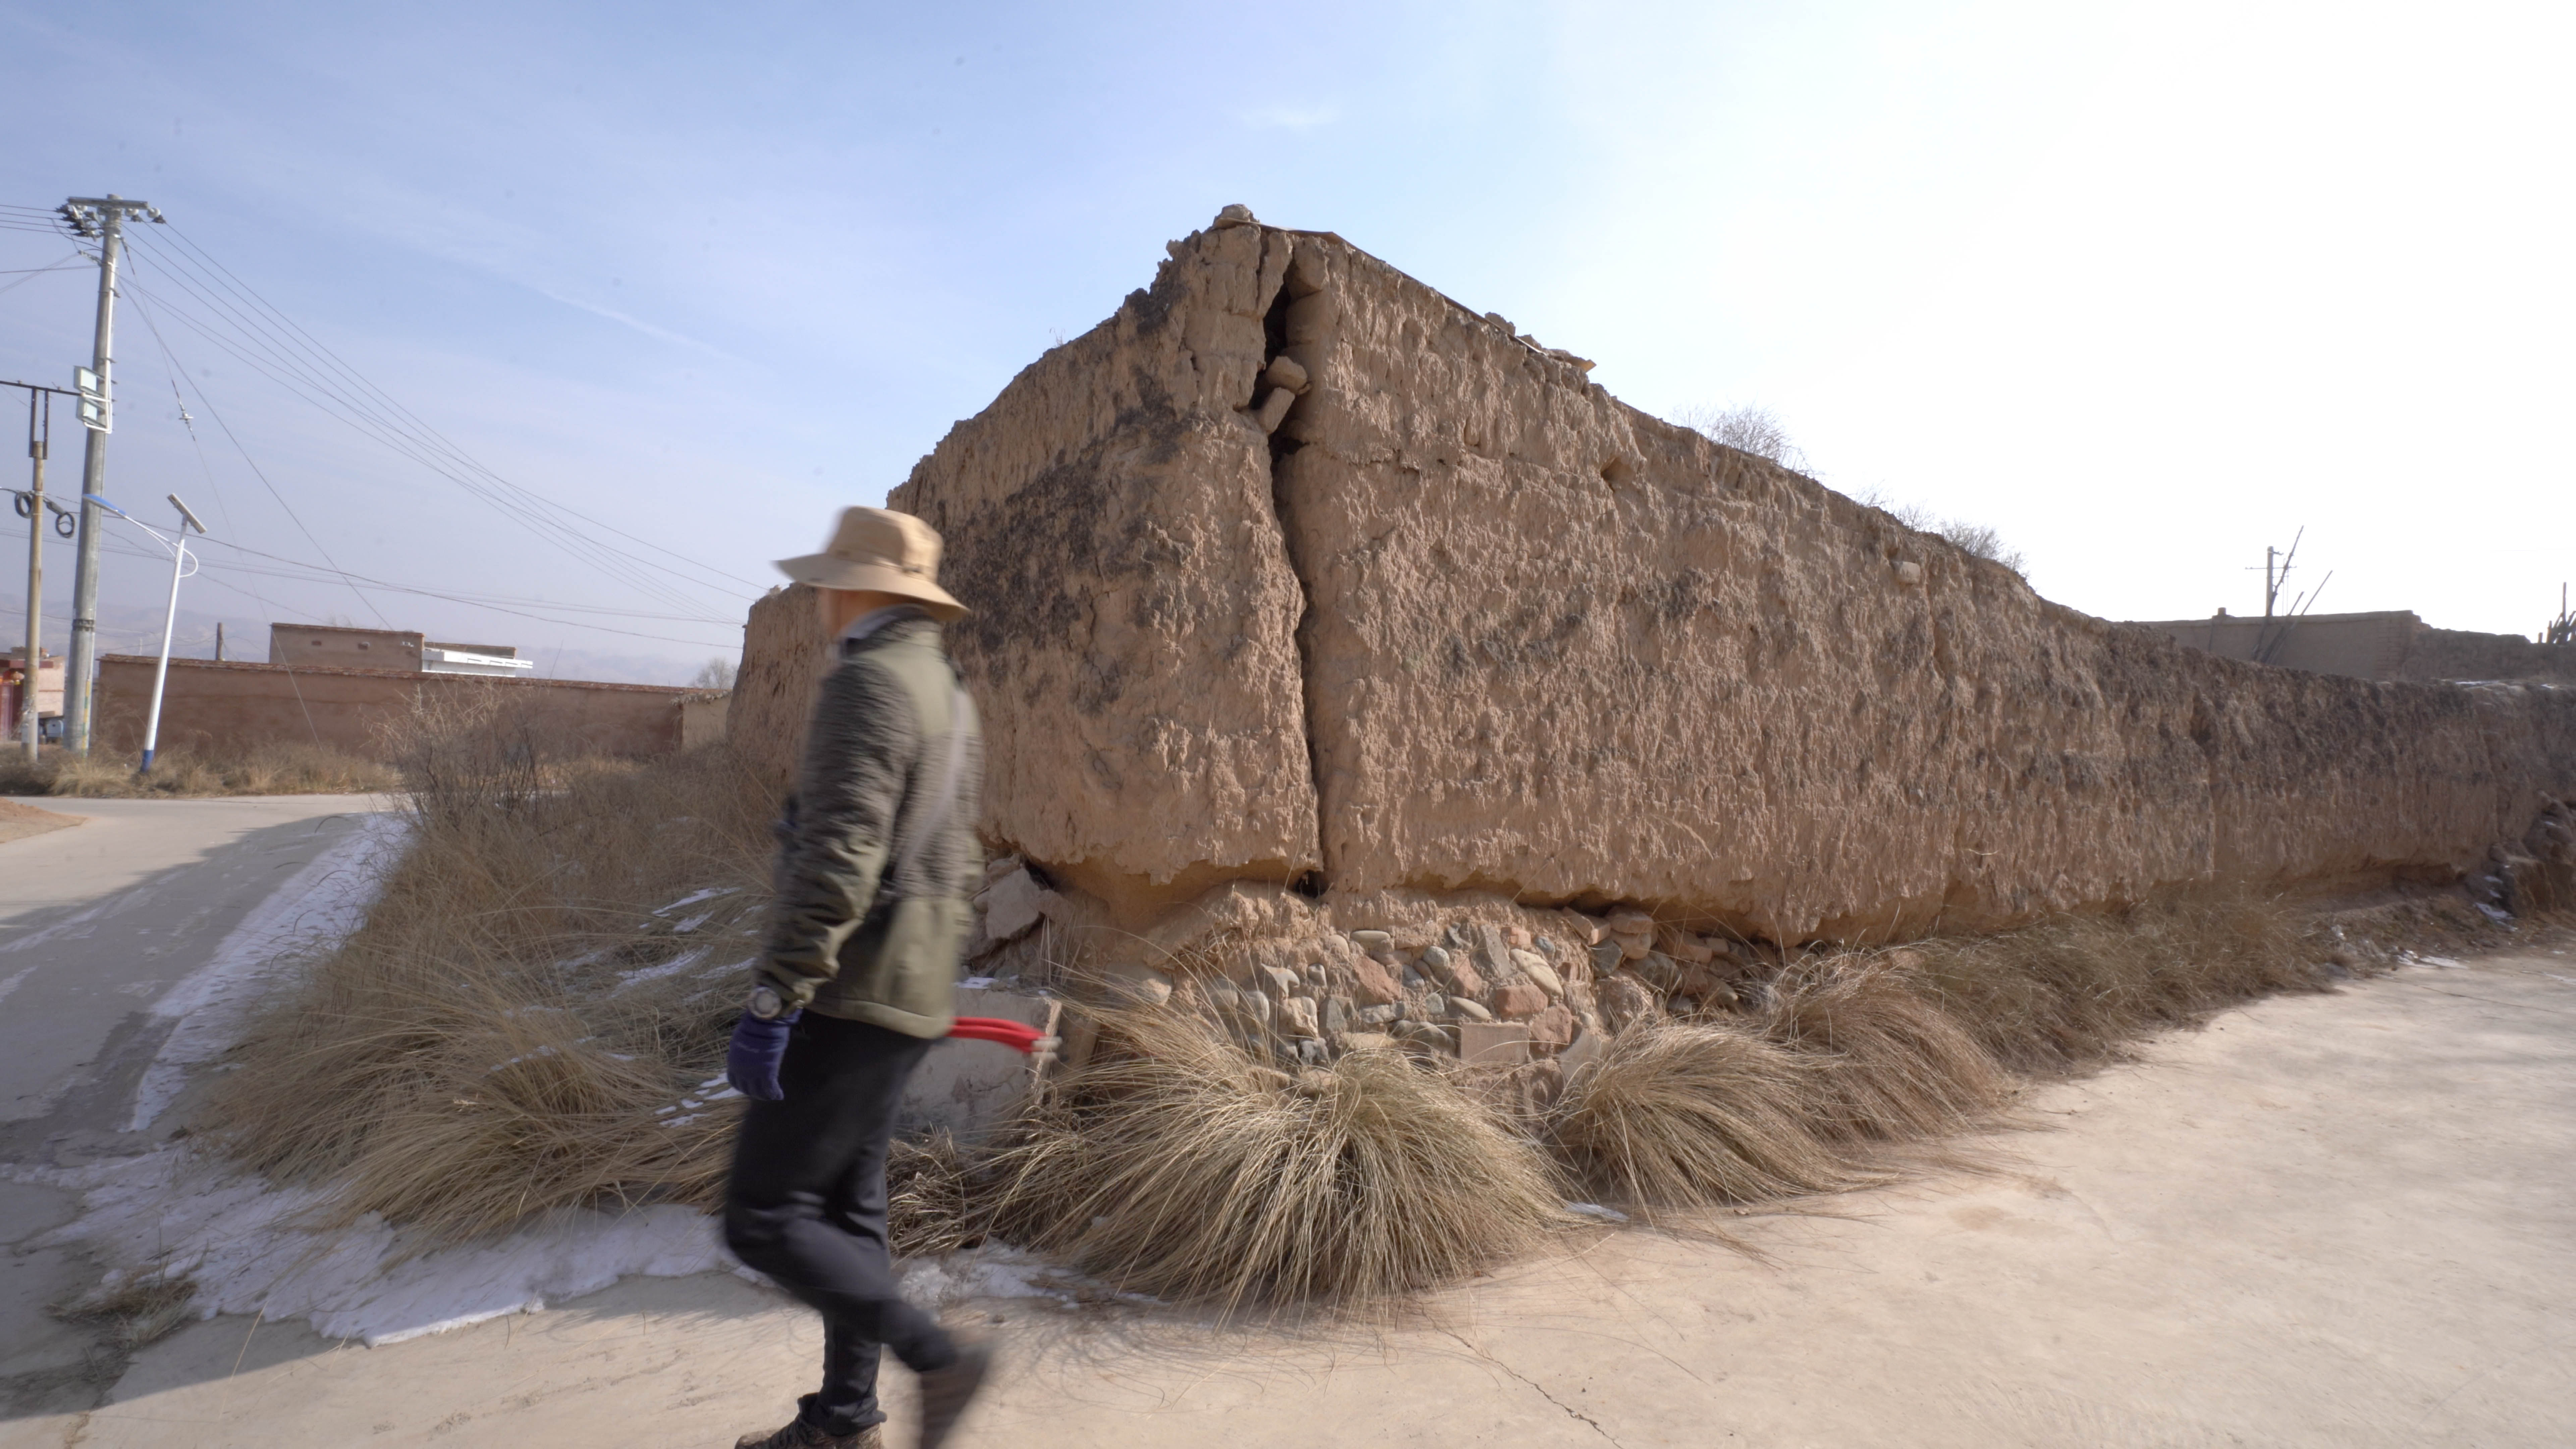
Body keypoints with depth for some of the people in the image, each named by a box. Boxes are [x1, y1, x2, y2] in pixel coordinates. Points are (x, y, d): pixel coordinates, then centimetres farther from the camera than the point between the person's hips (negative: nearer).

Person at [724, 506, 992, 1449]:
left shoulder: (869, 682, -15)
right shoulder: (948, 695, 15)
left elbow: (838, 860, -25)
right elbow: (957, 866, 20)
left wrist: (772, 1002, -25)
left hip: (853, 997, -10)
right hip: (910, 999, 10)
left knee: (764, 1218, -2)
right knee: (847, 1208, 17)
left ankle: (940, 1361, 0)